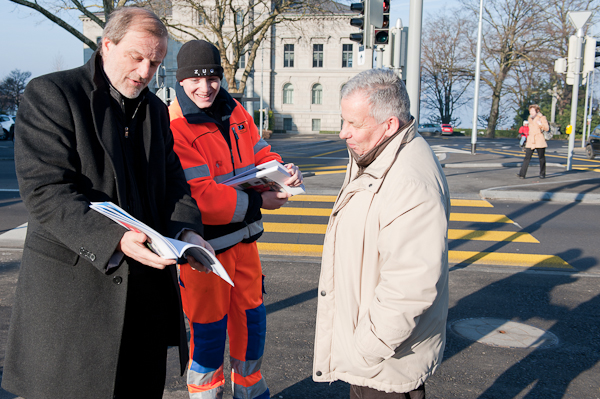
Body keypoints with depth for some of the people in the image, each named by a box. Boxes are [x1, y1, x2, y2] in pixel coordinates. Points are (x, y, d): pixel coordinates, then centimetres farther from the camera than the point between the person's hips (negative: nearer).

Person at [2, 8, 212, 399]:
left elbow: (173, 181, 11)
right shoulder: (50, 94, -7)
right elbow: (46, 191, -17)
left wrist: (187, 231, -10)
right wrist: (114, 239, -30)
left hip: (147, 287, 6)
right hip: (72, 286, -5)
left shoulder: (156, 110, 14)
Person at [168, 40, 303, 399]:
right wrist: (257, 202, -21)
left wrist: (283, 172, -10)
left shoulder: (234, 112, 5)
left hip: (244, 234, 7)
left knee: (251, 315, 20)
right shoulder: (173, 127, -19)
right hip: (205, 242, -7)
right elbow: (197, 195, -24)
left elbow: (259, 154, 13)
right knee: (210, 327, 7)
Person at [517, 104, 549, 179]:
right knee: (527, 157, -6)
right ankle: (522, 174, -13)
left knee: (541, 157, 3)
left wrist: (541, 124, -25)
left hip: (539, 141, -4)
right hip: (530, 141, 4)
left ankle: (542, 174, 14)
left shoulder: (542, 118, -1)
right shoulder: (530, 118, 16)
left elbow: (547, 128, -11)